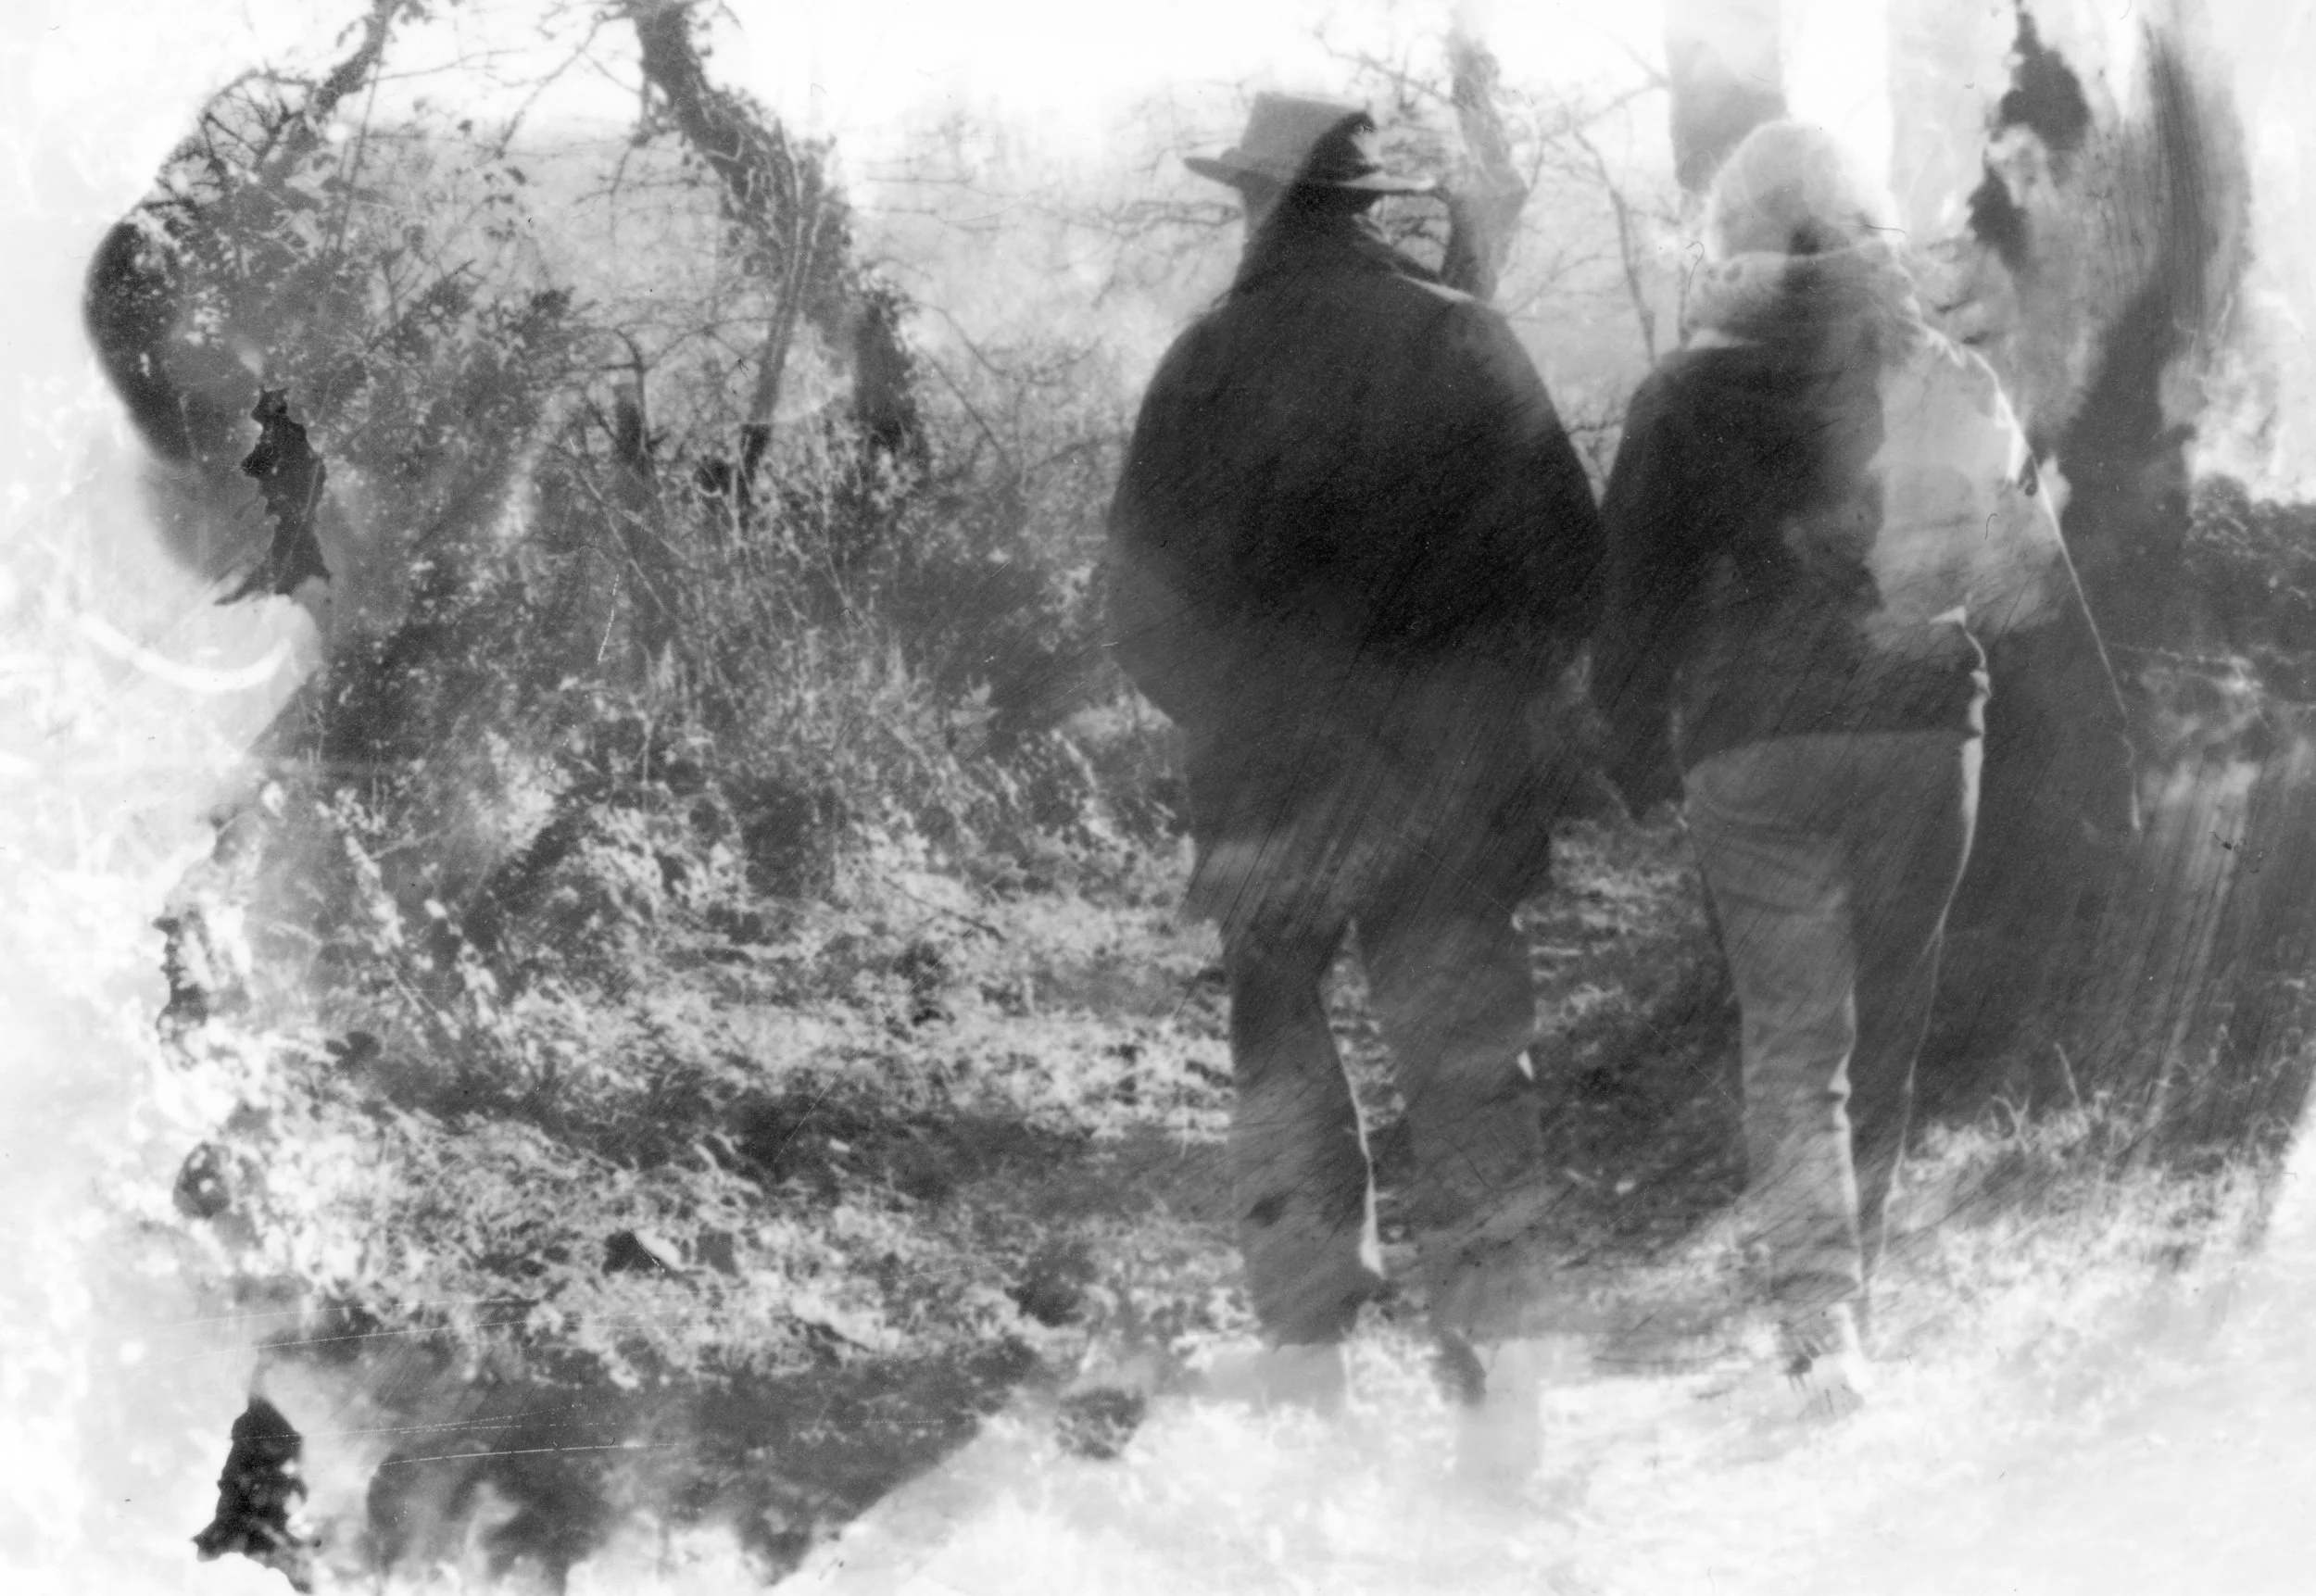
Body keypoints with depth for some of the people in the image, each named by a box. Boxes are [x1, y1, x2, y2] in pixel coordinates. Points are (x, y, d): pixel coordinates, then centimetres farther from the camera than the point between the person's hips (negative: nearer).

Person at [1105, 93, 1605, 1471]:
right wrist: (1491, 695, 13)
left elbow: (1146, 596, -2)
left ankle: (1310, 1367, 7)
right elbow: (1572, 567, 0)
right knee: (1469, 1064, 8)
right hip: (1453, 786, 1)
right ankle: (1495, 1350, 4)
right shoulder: (1466, 343, -1)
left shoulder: (1215, 363, -5)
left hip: (1274, 782, -1)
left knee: (1286, 1073, 9)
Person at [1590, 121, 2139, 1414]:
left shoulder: (1691, 400, -3)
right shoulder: (1956, 387, 3)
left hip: (1755, 751, -2)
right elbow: (2038, 583, 7)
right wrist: (2096, 743, 13)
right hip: (1925, 737, 2)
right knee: (1886, 1029, 15)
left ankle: (1822, 1318, -14)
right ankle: (1845, 1292, 25)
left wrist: (1638, 748, 12)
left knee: (1794, 1045, 2)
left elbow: (1638, 594, 1)